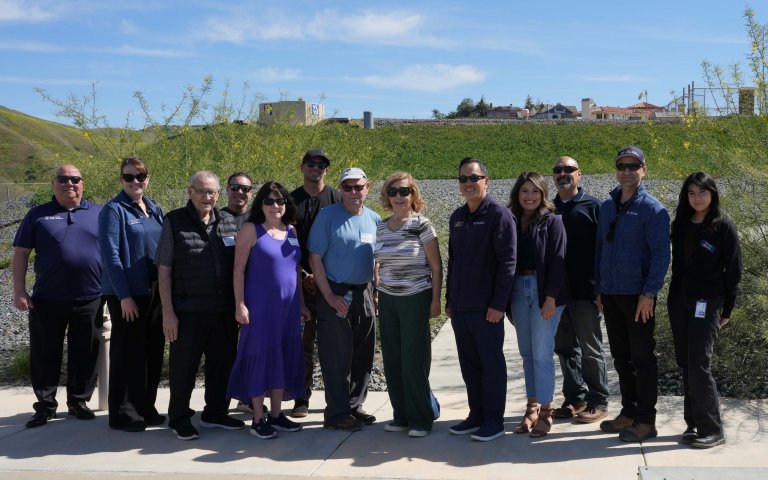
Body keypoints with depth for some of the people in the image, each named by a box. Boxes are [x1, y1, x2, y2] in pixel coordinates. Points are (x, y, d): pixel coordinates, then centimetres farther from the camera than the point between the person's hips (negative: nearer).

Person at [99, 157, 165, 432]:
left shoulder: (155, 210, 12)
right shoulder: (114, 210, -8)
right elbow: (110, 254, -14)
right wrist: (124, 295, -18)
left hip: (155, 291, 6)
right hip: (128, 293, -6)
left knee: (153, 351, 11)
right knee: (128, 352, 0)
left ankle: (146, 407, 23)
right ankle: (123, 413, 10)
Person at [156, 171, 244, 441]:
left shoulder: (229, 223, 8)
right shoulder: (175, 222, -4)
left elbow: (238, 267, 14)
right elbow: (164, 271, -5)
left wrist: (239, 305, 8)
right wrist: (168, 312, -10)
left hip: (224, 310, 5)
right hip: (188, 312, -4)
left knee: (223, 362, 14)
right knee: (184, 366, 4)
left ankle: (215, 413, 31)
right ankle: (179, 419, 20)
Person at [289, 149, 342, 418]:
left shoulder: (336, 200, 4)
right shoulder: (292, 201, 8)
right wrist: (304, 275, -6)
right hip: (301, 282, 1)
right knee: (303, 341, 2)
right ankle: (302, 399, 9)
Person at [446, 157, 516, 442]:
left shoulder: (499, 215, -8)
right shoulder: (457, 217, 14)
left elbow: (507, 262, -13)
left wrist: (498, 303, -17)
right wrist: (449, 299, 17)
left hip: (486, 308, -7)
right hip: (460, 307, 7)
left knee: (491, 362, 1)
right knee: (469, 363, 12)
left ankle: (494, 420, 10)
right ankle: (476, 414, 23)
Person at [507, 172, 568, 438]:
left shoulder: (552, 221, -3)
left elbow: (558, 261, -9)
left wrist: (551, 298, -16)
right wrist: (507, 299, 6)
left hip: (544, 291, -5)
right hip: (518, 290, 5)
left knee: (542, 353, -5)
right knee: (527, 353, 10)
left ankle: (545, 412, 5)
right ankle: (532, 407, 18)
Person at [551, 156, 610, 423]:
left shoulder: (592, 206, -3)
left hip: (585, 291, -5)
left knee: (590, 350, 2)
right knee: (565, 348, 12)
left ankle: (597, 402, 11)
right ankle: (574, 398, 23)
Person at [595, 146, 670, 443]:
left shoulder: (652, 209, -8)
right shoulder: (606, 207, 11)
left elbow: (661, 254, -12)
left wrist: (649, 293, -18)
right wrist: (598, 289, 12)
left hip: (638, 296, -6)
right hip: (610, 295, 6)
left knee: (642, 357, 0)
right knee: (621, 357, 13)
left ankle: (646, 421, 8)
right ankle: (629, 413, 25)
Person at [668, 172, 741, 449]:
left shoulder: (724, 228, -3)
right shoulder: (681, 226, 12)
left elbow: (733, 271, -2)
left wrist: (726, 311, -3)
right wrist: (674, 298, 12)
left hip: (706, 303, -6)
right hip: (678, 301, 6)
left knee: (699, 366, -10)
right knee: (685, 365, 7)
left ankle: (712, 430, -2)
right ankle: (694, 423, 16)